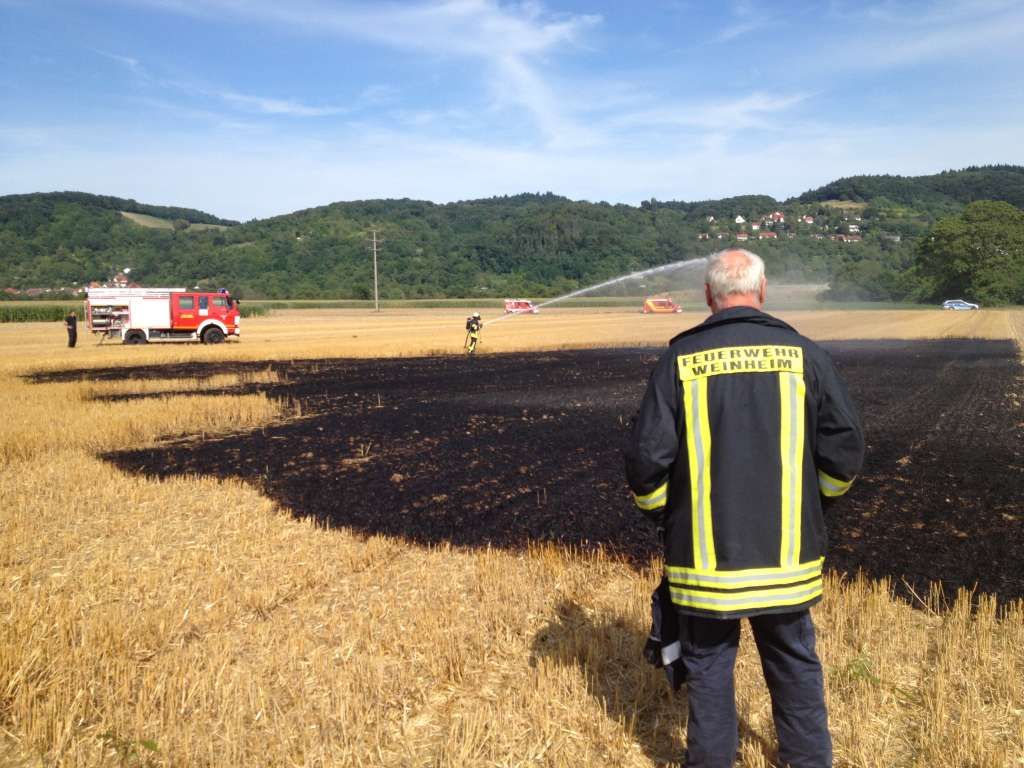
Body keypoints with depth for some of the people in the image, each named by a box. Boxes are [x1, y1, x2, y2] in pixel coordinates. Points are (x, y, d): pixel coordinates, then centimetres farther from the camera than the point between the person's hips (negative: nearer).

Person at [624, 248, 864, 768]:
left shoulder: (681, 359, -8)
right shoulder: (804, 355, -4)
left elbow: (646, 454, -9)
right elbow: (845, 447, -1)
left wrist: (659, 514, 9)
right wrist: (814, 500, 17)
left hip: (705, 550, -2)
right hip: (787, 551, 2)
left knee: (708, 667, 13)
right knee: (795, 663, 19)